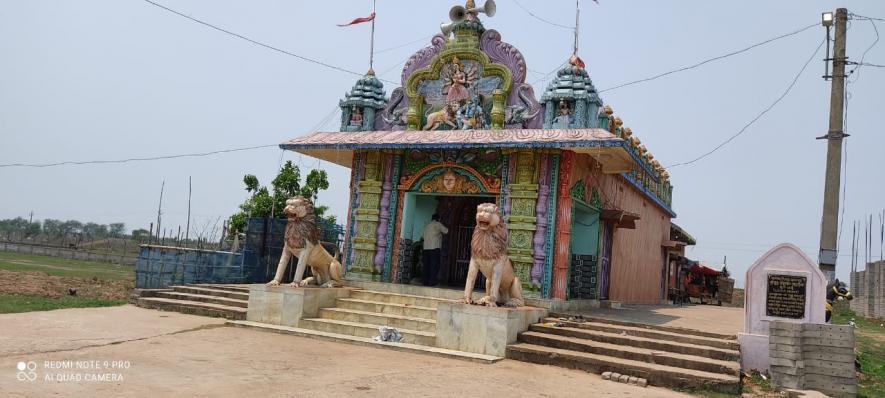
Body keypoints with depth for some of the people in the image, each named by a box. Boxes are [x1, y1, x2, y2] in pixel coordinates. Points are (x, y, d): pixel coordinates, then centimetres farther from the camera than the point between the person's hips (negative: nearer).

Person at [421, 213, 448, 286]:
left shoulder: (427, 225, 19)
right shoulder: (438, 224, 0)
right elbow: (446, 231, 5)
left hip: (426, 248, 6)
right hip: (434, 247, -6)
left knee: (426, 265, 5)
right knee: (434, 265, -5)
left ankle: (425, 281, 3)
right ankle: (432, 281, -9)